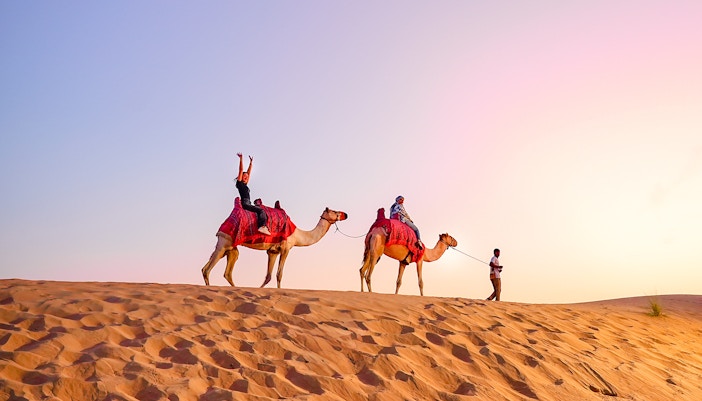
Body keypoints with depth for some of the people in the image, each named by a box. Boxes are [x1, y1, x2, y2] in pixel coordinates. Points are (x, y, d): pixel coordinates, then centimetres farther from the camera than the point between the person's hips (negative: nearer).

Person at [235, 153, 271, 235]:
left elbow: (248, 173, 30)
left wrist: (251, 163, 34)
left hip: (248, 204, 9)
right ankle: (262, 227, -36)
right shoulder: (239, 183, 4)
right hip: (244, 203, -9)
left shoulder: (245, 185, 24)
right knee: (261, 211, -21)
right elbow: (241, 170, 0)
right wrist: (241, 159, 1)